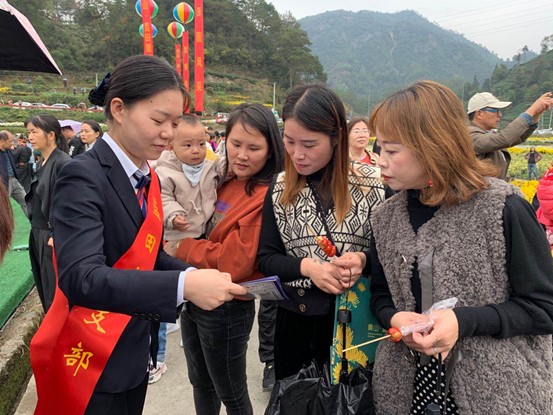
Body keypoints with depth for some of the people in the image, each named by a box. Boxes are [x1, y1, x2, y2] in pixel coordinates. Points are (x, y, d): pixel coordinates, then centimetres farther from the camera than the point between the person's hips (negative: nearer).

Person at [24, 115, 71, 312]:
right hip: (38, 233, 8)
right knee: (43, 285, 17)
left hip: (53, 235, -8)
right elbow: (37, 198, 16)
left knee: (54, 290, 2)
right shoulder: (40, 163, 10)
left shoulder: (64, 163, -16)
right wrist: (36, 230, 15)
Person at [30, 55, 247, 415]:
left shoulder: (149, 179, 5)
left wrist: (196, 277, -10)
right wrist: (183, 286, -39)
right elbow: (81, 278, -31)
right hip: (92, 362, -7)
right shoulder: (84, 177, -20)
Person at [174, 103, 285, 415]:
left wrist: (179, 247, -14)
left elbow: (232, 263, -25)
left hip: (226, 309, -7)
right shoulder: (224, 182, 1)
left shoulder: (266, 197, -22)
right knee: (201, 383, 27)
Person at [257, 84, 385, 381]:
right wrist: (306, 266, -19)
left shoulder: (373, 185, -9)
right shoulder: (279, 189, -2)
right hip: (295, 320, 2)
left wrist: (364, 260, -22)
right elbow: (266, 258, -1)